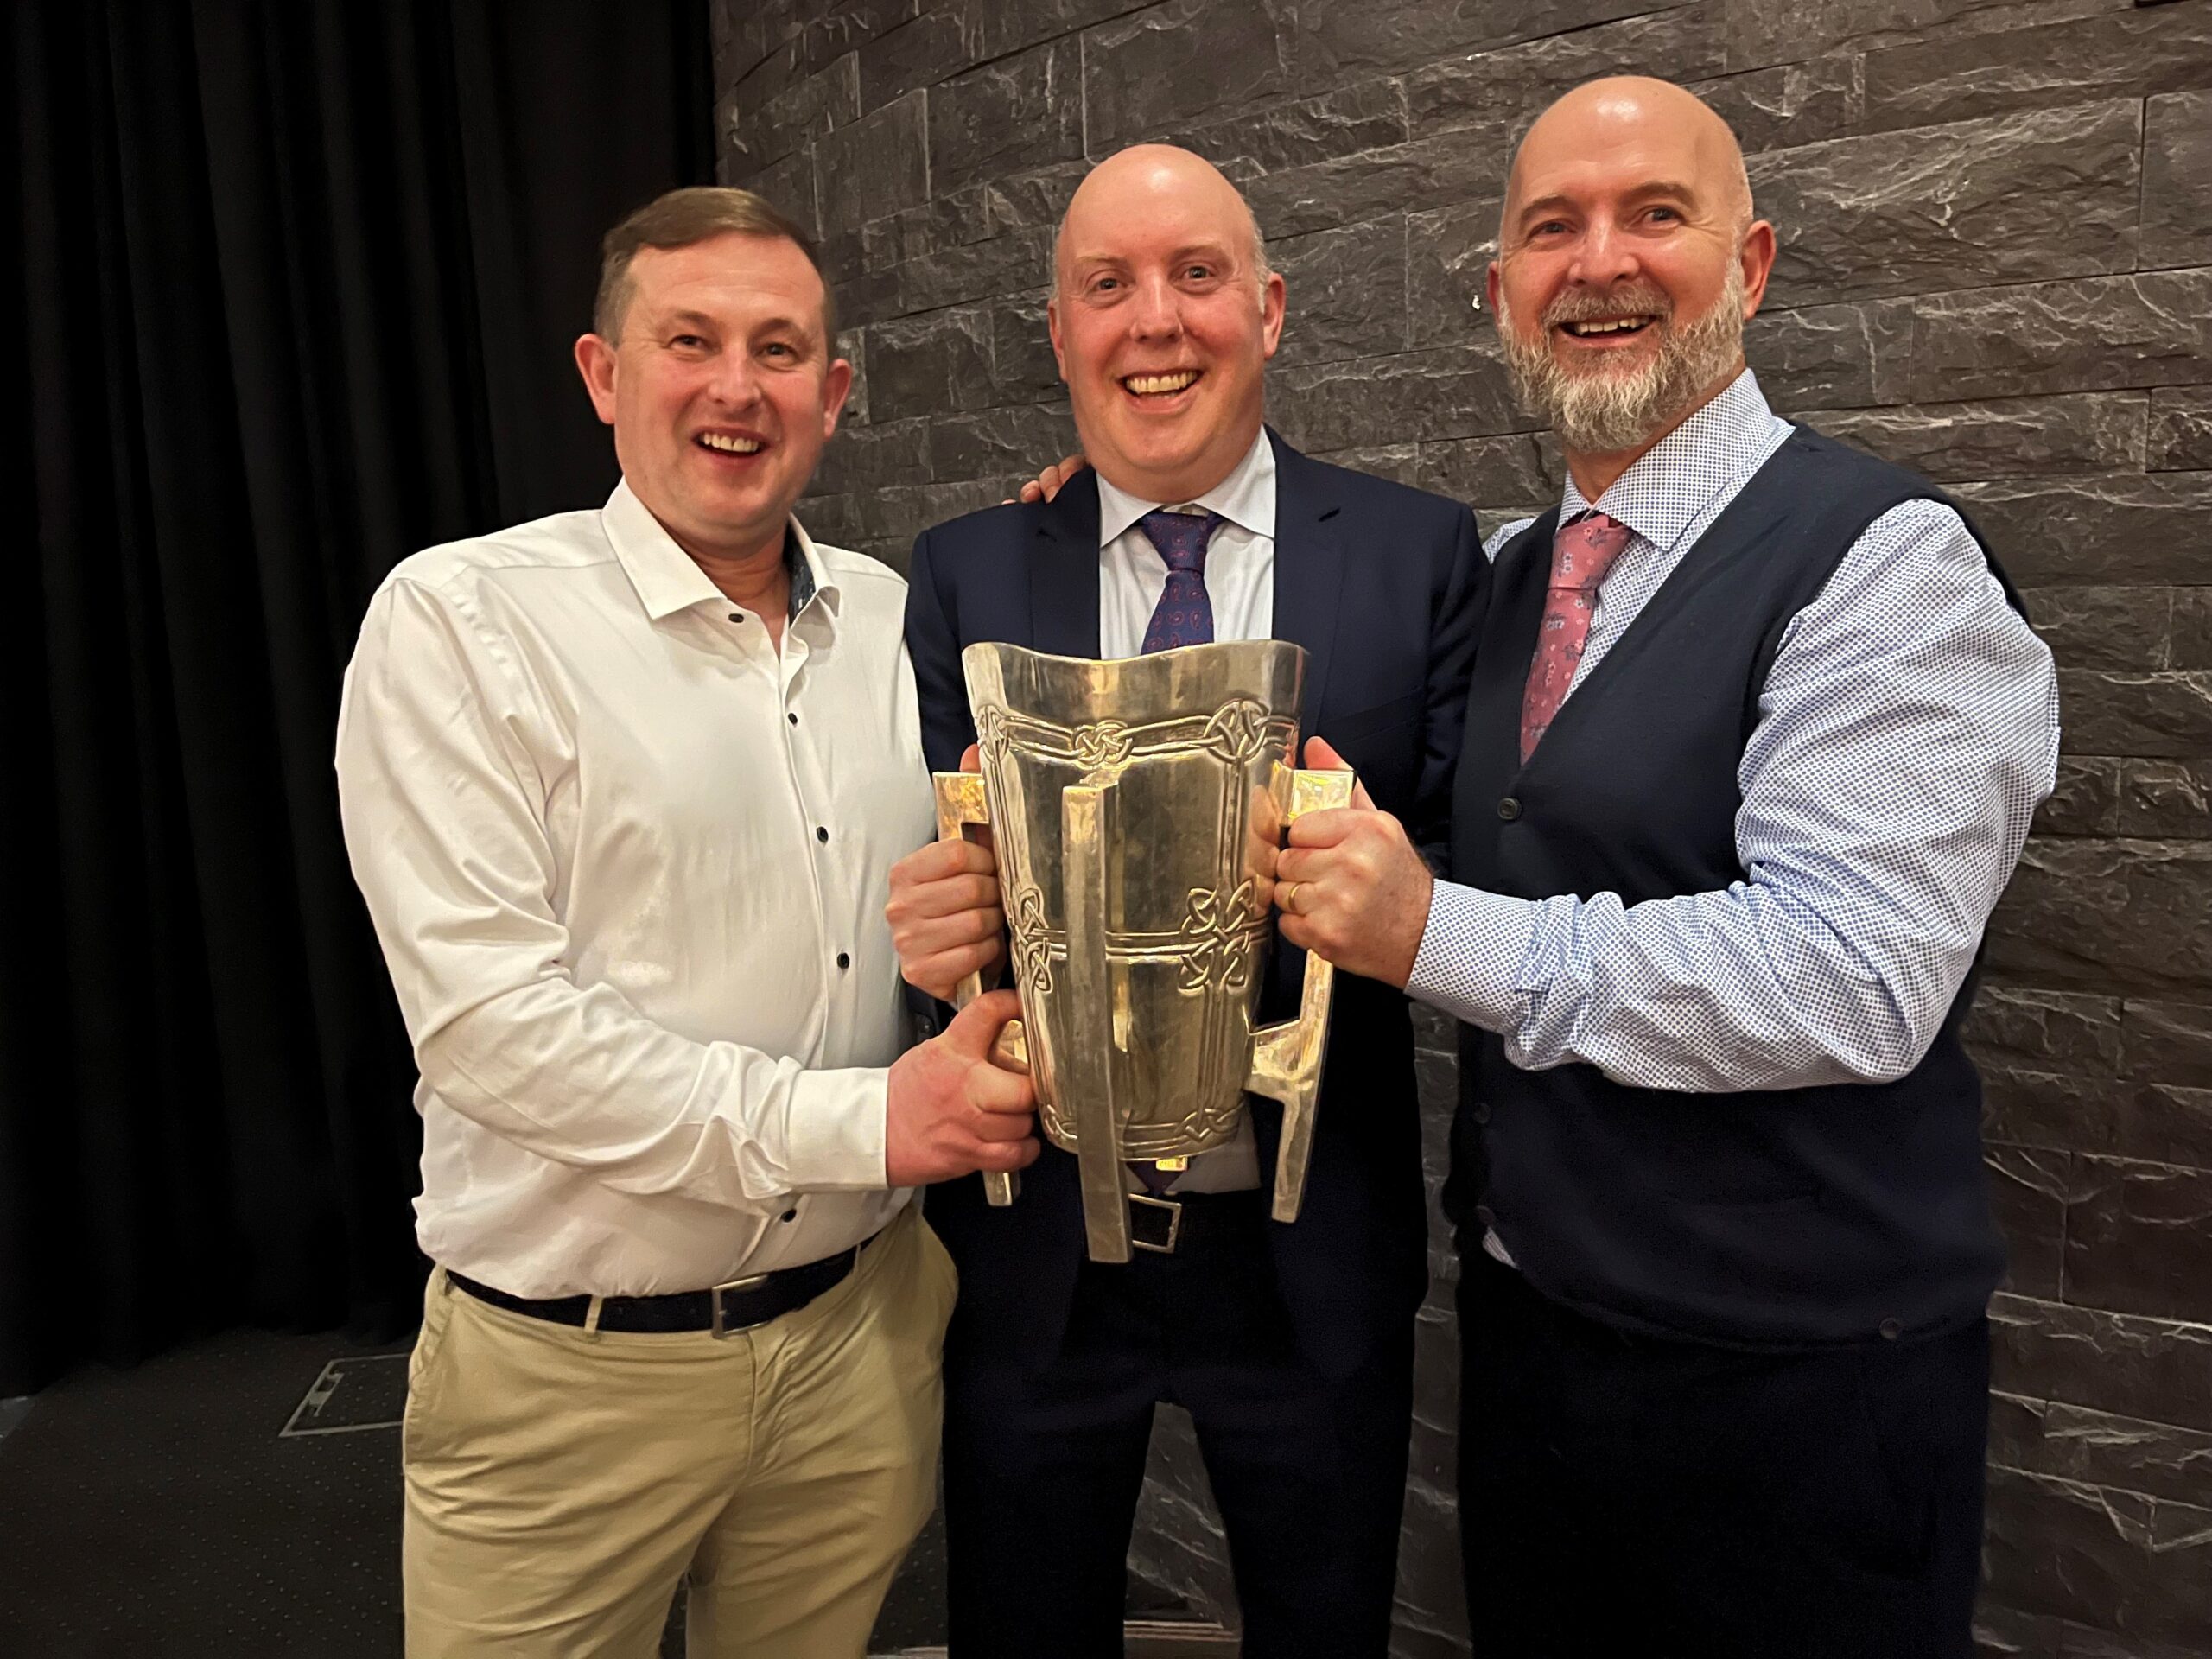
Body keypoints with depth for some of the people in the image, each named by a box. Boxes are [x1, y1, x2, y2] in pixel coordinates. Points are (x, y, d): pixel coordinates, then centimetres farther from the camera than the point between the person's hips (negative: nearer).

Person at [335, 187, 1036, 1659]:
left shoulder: (891, 616, 5)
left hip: (857, 1328, 4)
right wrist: (850, 1122, -19)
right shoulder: (460, 617, -10)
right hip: (575, 1369, -4)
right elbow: (487, 1016, -17)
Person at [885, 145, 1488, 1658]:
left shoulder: (1421, 555, -5)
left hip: (1310, 1254, 0)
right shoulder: (962, 577, -1)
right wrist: (934, 931, -23)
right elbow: (925, 879, -1)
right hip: (1033, 1250, 1)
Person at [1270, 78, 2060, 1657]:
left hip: (1789, 1390, -6)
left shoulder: (1886, 561, -15)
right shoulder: (1505, 575, 7)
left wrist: (1436, 932, -26)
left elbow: (1856, 975, -26)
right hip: (1523, 1330, 7)